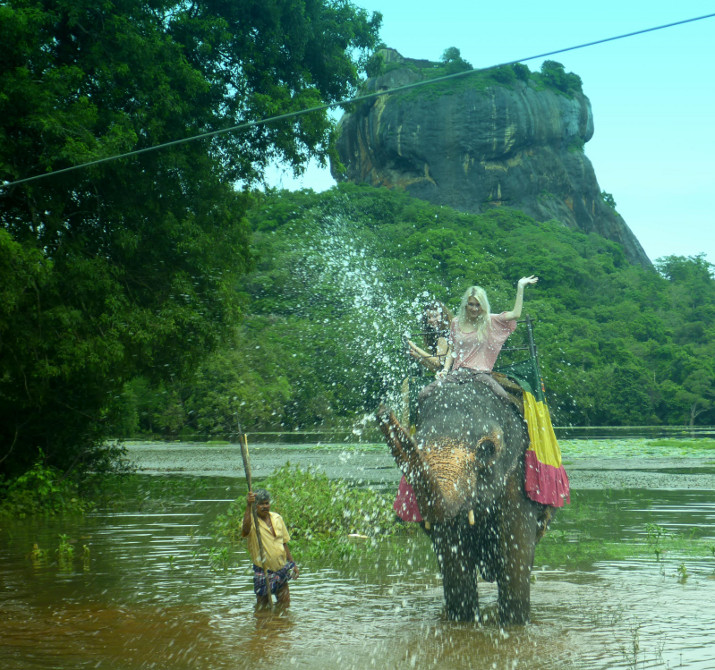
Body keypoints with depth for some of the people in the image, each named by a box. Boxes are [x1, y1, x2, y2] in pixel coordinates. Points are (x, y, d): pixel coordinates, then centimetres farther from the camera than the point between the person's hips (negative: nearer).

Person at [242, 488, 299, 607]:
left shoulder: (277, 518, 5)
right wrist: (248, 506, -48)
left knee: (285, 603, 11)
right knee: (262, 604, 2)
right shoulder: (251, 519, -13)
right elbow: (245, 529, -39)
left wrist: (292, 563, 15)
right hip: (263, 571, -5)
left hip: (281, 568, 5)